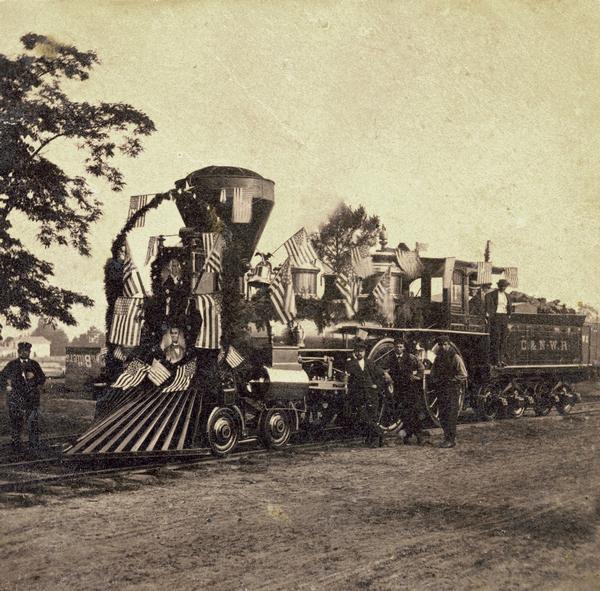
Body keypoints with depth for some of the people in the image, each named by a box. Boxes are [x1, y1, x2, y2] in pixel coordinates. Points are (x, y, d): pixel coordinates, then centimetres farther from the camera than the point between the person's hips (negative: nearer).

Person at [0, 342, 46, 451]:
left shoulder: (34, 364, 11)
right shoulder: (12, 365, 8)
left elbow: (42, 380, 11)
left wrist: (34, 377, -8)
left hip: (32, 398, 0)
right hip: (15, 399, 0)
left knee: (34, 422, -7)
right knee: (16, 423, 3)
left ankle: (34, 446, 0)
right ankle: (16, 445, 17)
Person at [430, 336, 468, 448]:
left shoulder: (456, 358, -5)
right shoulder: (438, 358, 14)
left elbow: (463, 375, -7)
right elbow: (433, 374, 24)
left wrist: (450, 380, -13)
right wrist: (435, 381, 3)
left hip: (452, 391, -6)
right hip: (441, 391, 6)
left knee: (451, 415, -9)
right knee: (442, 416, 7)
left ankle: (451, 440, -6)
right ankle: (447, 437, 16)